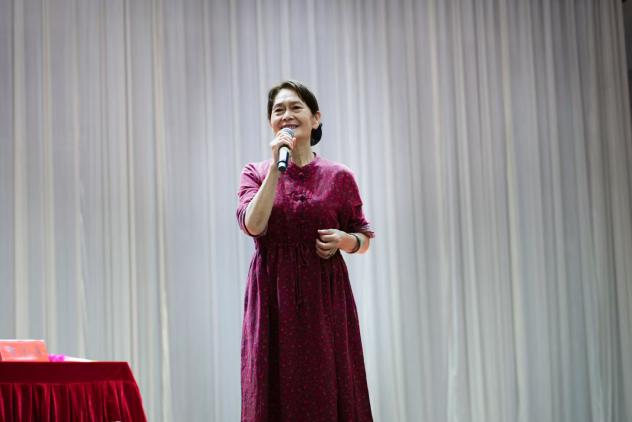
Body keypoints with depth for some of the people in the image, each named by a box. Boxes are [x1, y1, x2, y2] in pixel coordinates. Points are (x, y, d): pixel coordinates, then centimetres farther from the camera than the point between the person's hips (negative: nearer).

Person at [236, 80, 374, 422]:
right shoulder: (255, 173, 5)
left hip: (325, 298, 0)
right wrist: (276, 166, -13)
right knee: (276, 391, 1)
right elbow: (253, 224, -13)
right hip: (273, 298, 0)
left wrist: (343, 239, -9)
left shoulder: (339, 177, 4)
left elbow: (364, 238, 13)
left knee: (329, 391, 1)